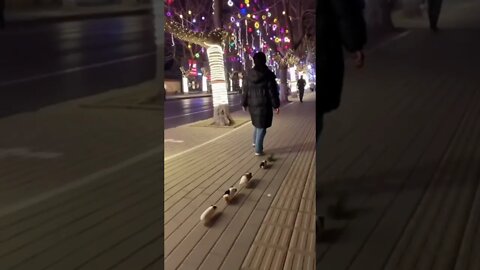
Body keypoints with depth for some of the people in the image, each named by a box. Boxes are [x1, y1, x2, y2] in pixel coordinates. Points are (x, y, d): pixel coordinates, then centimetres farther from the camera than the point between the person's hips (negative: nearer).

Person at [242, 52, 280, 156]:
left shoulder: (249, 74, 2)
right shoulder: (268, 74, -9)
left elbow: (245, 90, 6)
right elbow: (273, 91, -9)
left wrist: (244, 103, 15)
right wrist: (276, 105, -4)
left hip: (252, 104, 4)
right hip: (264, 104, -4)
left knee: (257, 123, 27)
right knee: (261, 126, 1)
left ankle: (255, 142, 34)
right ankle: (258, 150, 0)